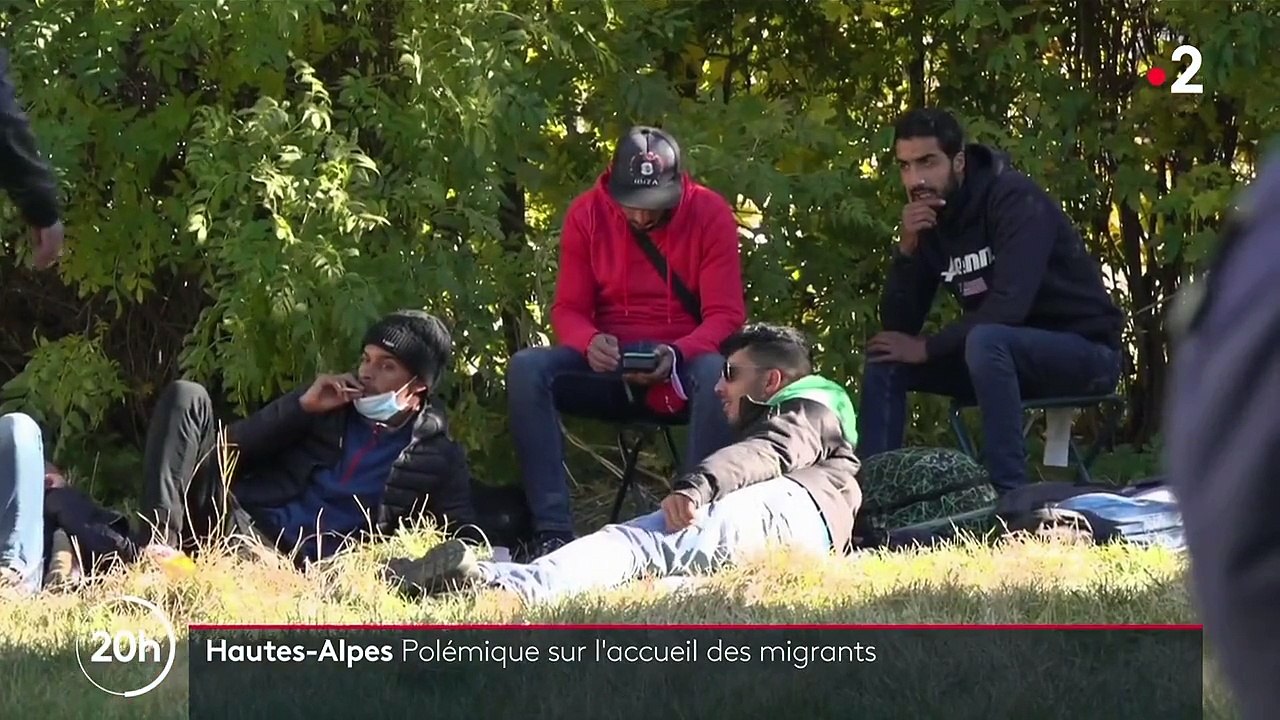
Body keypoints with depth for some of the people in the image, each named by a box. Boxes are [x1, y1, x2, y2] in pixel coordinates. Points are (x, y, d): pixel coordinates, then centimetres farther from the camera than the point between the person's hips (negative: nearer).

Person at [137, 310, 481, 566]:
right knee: (186, 397, -16)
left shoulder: (437, 458, 12)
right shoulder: (334, 403, 22)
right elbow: (232, 449, 16)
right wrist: (302, 406, 2)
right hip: (237, 516, 5)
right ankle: (162, 544, -29)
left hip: (292, 562, -5)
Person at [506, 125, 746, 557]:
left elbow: (725, 314, -7)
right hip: (608, 367, 2)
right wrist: (590, 342, -22)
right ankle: (552, 530, -33)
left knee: (717, 373, -38)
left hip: (682, 364, -2)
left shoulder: (710, 214, -5)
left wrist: (676, 354, -28)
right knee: (527, 368, -26)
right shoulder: (588, 214, 1)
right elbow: (568, 308, 3)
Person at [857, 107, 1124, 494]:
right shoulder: (928, 220, 2)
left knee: (985, 341, -36)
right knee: (883, 359, -3)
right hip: (1005, 356, 8)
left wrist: (927, 348, -21)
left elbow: (1008, 306, -30)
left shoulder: (1016, 200, -19)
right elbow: (898, 328, -1)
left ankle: (1009, 495, -36)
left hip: (1085, 350, -7)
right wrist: (907, 249, -16)